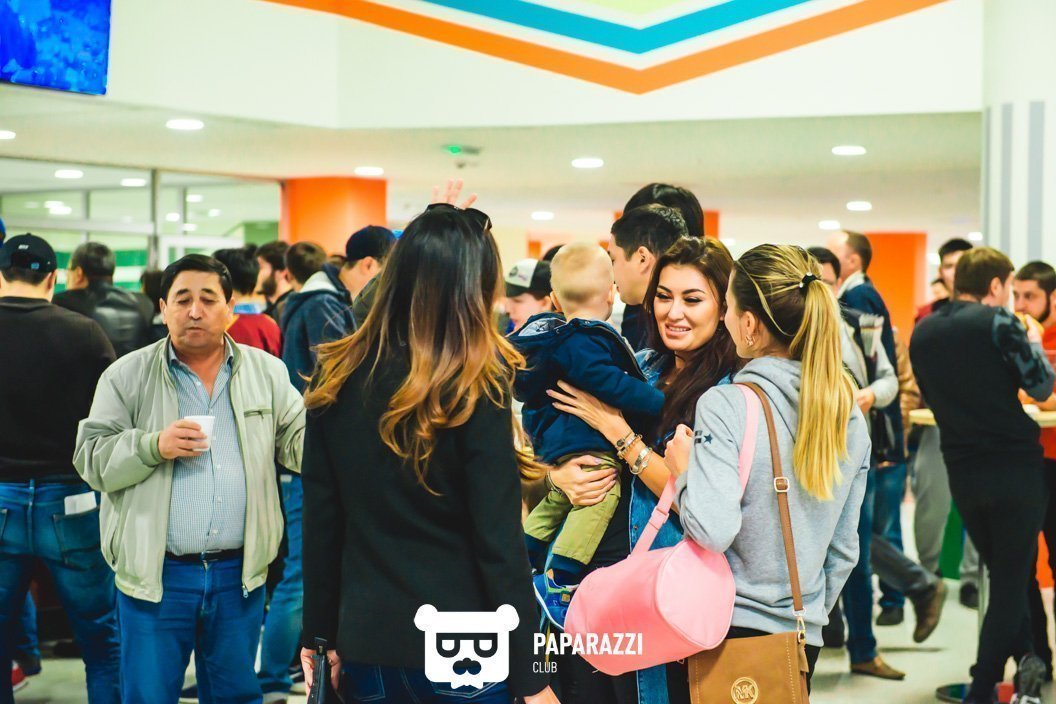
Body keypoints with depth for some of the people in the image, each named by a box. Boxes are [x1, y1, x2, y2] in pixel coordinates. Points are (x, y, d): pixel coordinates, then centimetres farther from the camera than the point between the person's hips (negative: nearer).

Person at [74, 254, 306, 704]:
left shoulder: (267, 372, 6)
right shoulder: (127, 376, -1)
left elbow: (300, 443, 3)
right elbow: (91, 459, -4)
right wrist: (154, 446, -20)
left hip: (239, 571, 2)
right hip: (155, 572, -2)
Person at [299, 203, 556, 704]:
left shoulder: (337, 378, 0)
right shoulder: (475, 387, -13)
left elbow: (319, 522, 5)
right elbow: (499, 540, -14)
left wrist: (320, 632, 15)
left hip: (365, 644, 4)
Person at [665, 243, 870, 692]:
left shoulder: (725, 406, -15)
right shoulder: (849, 414, 4)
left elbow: (713, 530, -24)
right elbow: (844, 547, 10)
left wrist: (683, 471, -7)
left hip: (728, 630, -5)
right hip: (805, 637, 5)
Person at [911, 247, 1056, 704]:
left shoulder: (922, 332, 6)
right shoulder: (996, 322, -12)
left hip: (962, 472, 5)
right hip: (1015, 465, -5)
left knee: (1002, 574, 21)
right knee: (1011, 580, 4)